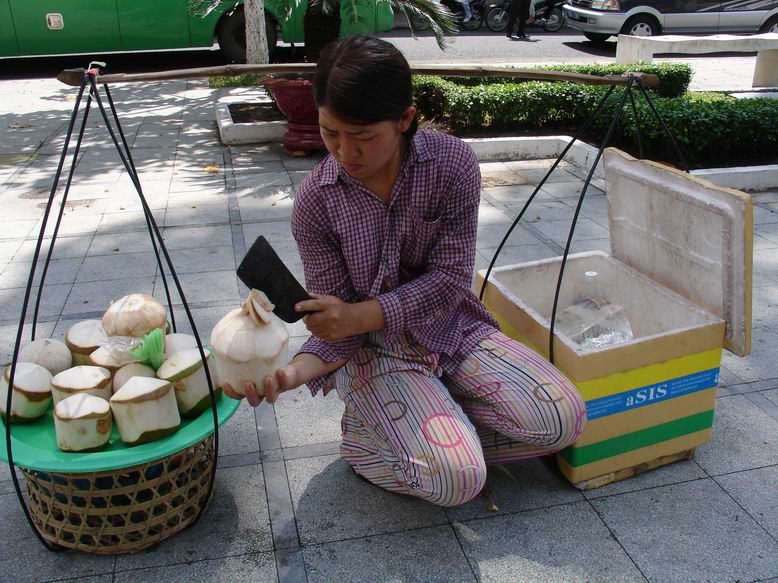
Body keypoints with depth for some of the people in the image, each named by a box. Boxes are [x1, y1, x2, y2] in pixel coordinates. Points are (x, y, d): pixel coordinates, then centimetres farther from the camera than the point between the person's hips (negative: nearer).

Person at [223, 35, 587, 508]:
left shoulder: (453, 163, -14)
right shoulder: (316, 202, -14)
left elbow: (451, 278, -14)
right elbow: (337, 326, -11)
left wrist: (362, 315, -27)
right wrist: (292, 373, -32)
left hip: (453, 328, 4)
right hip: (375, 352, -3)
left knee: (564, 418, -14)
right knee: (456, 479, -25)